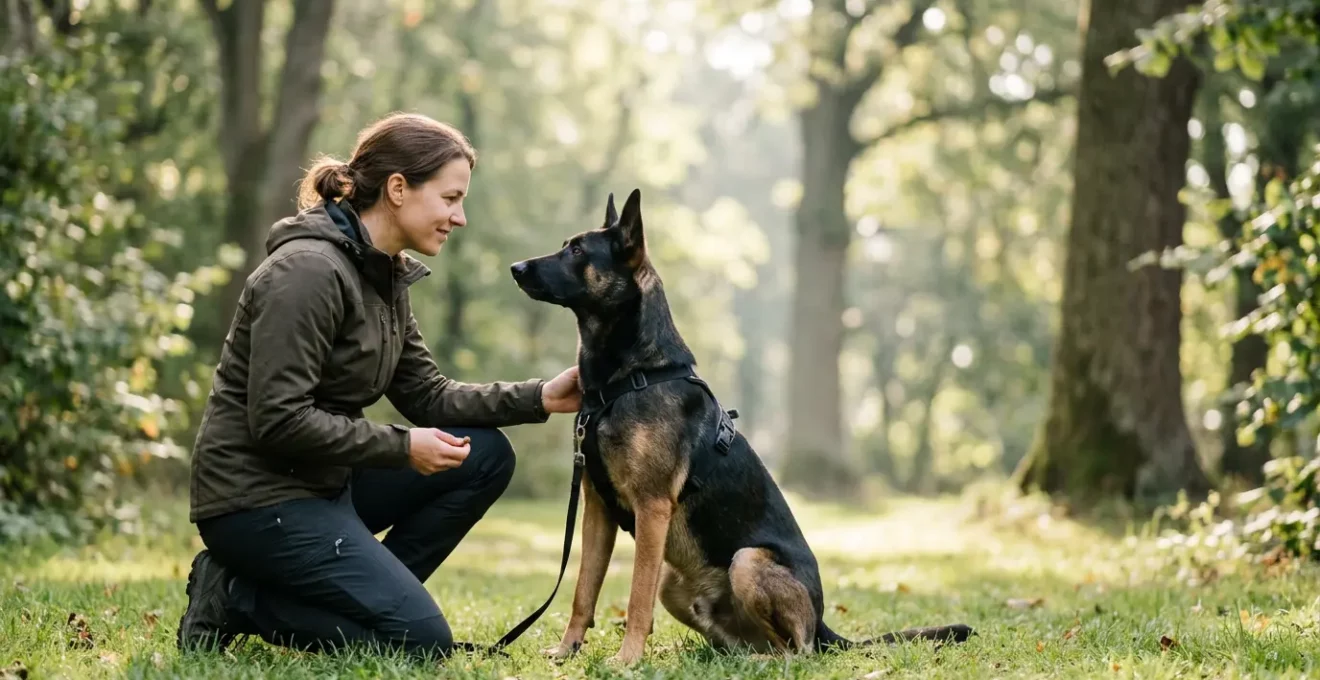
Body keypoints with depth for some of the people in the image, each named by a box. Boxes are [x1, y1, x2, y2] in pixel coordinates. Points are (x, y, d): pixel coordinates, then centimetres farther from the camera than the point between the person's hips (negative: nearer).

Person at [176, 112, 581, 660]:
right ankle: (239, 599, -3)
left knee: (485, 455, 4)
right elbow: (277, 419, -24)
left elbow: (427, 394, 12)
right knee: (422, 641, -14)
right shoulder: (309, 270, -20)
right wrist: (402, 448, -17)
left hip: (323, 481, 9)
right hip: (257, 497, -9)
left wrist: (540, 398, 0)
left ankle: (368, 594, 4)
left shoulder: (385, 275, 9)